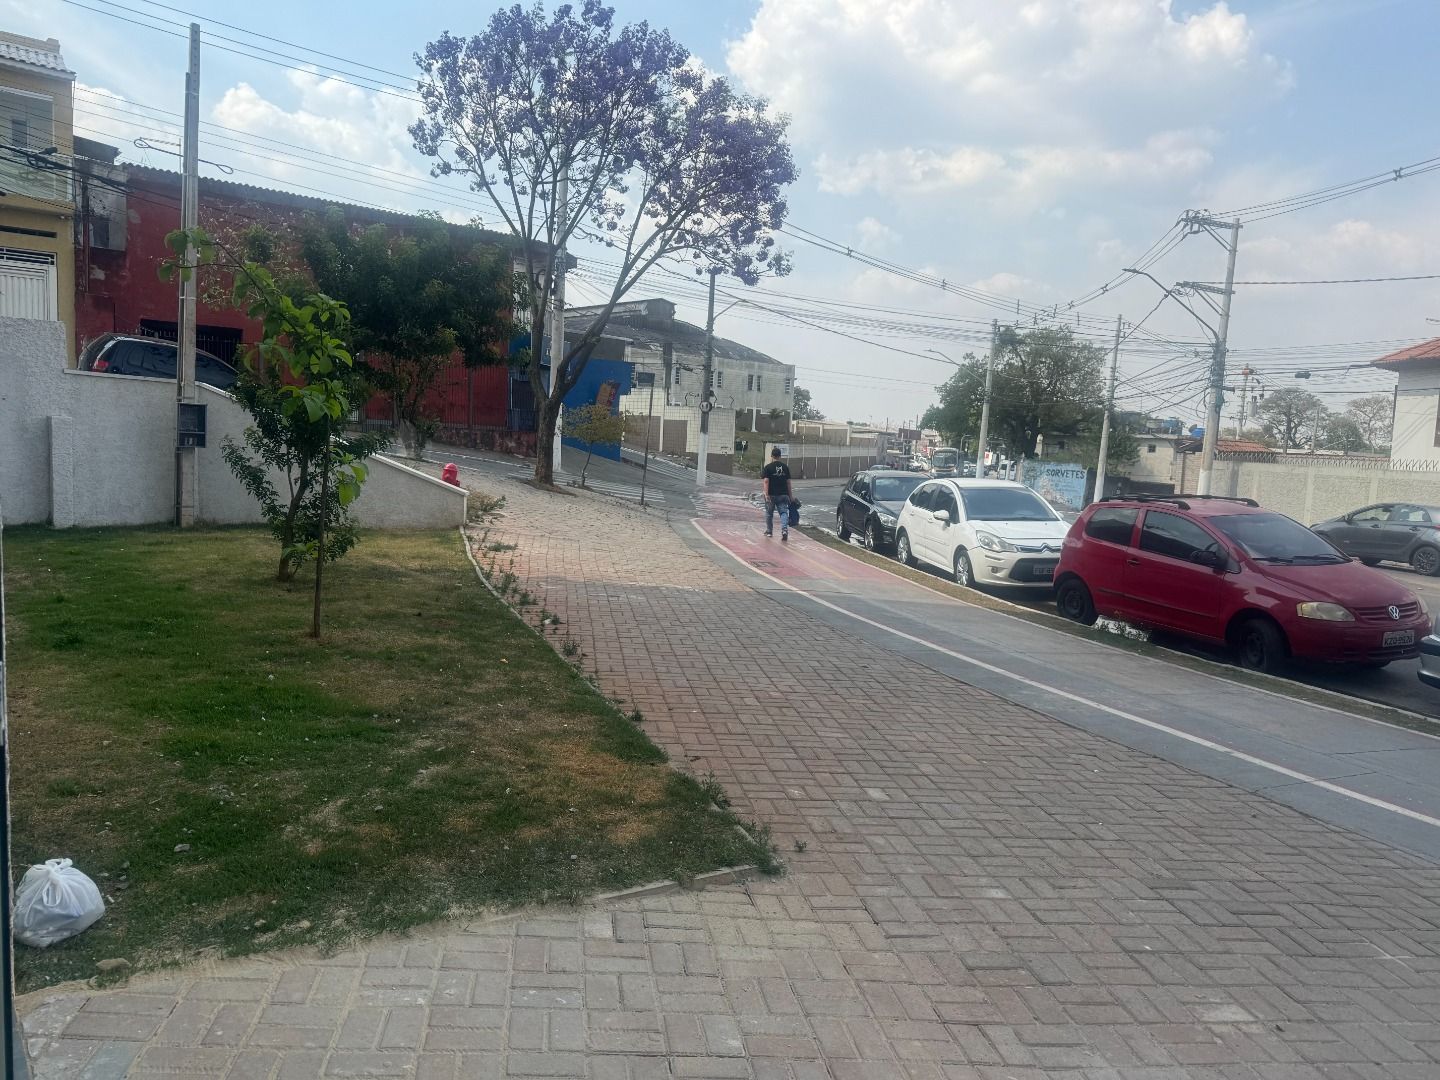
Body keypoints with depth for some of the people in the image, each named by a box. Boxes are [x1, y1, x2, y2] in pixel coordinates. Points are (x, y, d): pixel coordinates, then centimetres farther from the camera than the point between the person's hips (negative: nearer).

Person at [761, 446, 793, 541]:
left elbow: (766, 481, -14)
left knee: (769, 513, 15)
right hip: (783, 494, 2)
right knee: (784, 512, -2)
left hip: (771, 494, -2)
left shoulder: (768, 468, -5)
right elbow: (788, 482, 9)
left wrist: (766, 494, -17)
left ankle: (769, 531, 29)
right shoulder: (785, 467, 6)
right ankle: (785, 530, -23)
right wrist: (790, 494, 16)